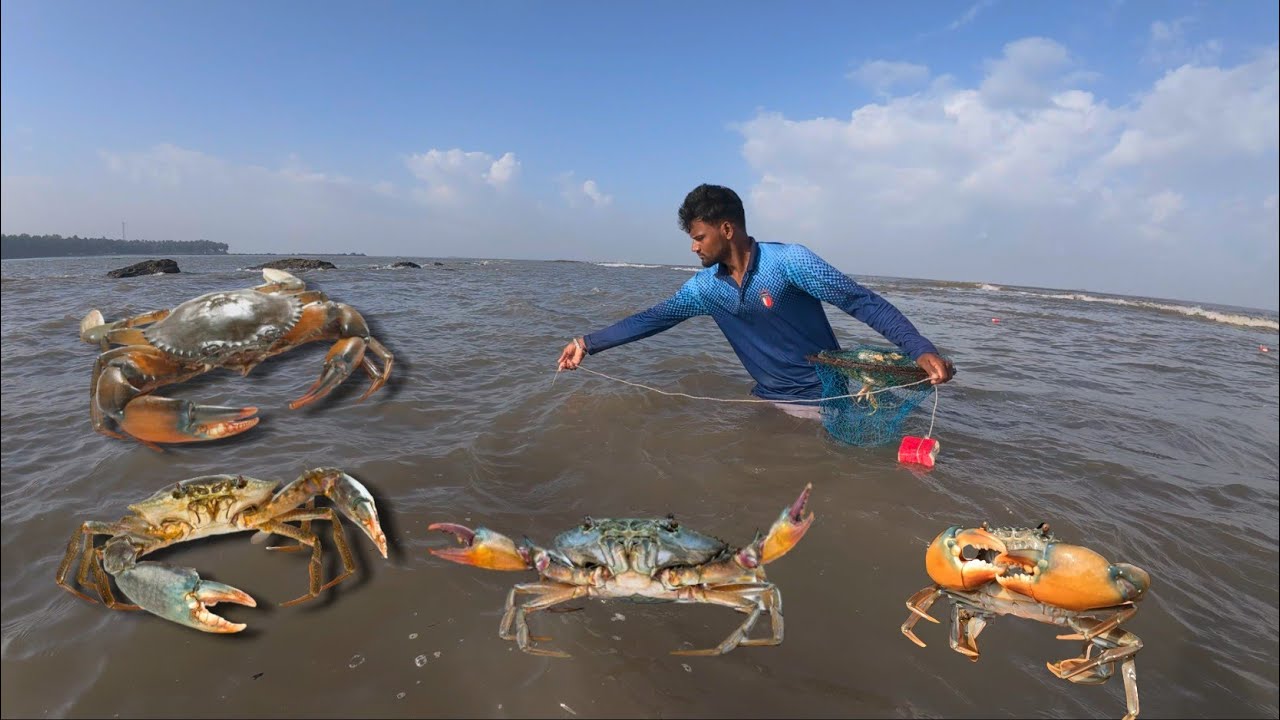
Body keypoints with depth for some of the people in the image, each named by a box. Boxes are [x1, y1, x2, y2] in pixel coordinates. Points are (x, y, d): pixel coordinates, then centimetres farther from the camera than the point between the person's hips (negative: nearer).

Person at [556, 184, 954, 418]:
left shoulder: (789, 260, -19)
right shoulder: (705, 287, -1)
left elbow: (864, 303, -20)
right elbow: (651, 319, 4)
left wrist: (922, 350, -31)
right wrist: (588, 342, 2)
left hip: (820, 399, -6)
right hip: (767, 400, 6)